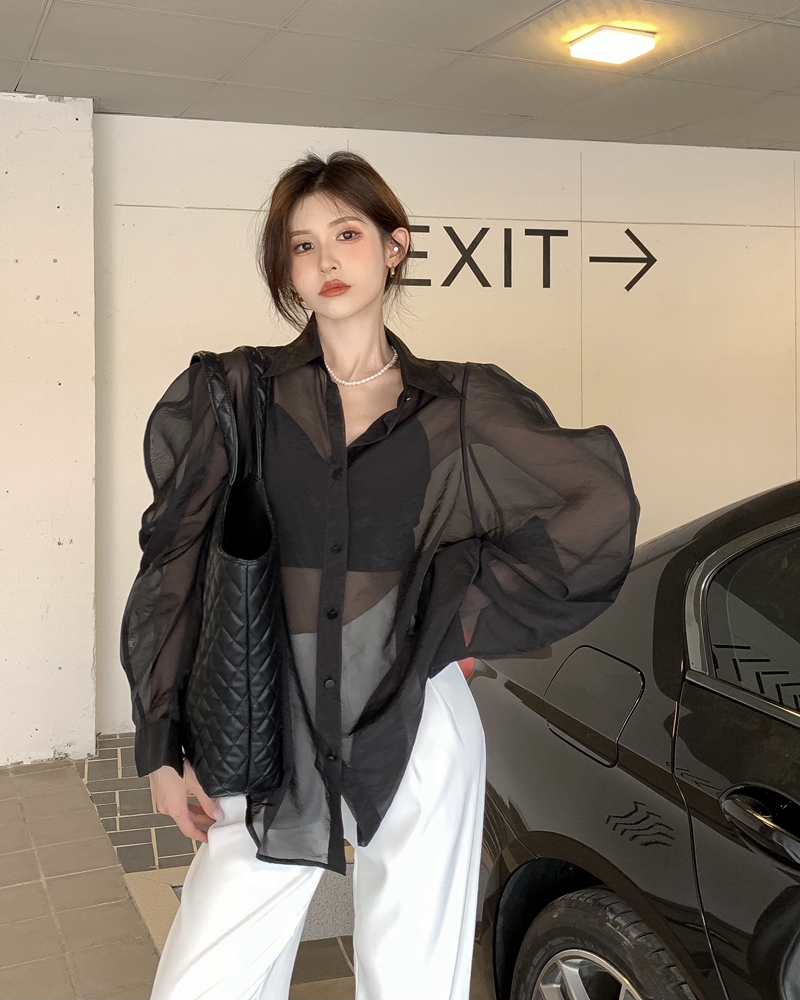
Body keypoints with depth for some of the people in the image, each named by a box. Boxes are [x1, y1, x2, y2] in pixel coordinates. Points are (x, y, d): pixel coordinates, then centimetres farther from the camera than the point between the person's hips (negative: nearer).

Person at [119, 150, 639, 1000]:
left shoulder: (458, 408, 4)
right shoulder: (236, 396, 3)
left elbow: (599, 508, 1)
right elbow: (172, 570, 4)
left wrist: (472, 612, -3)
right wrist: (162, 745, 2)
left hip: (416, 742, 0)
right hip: (272, 747, 1)